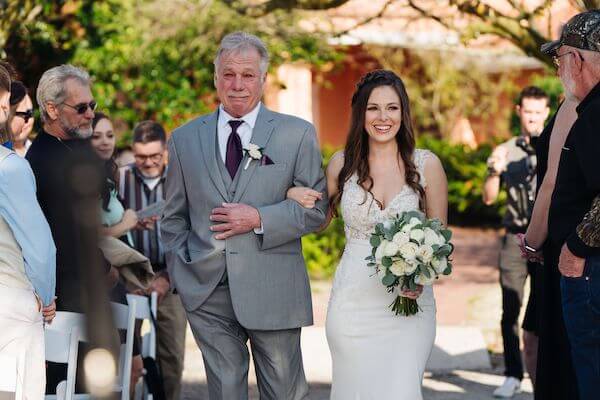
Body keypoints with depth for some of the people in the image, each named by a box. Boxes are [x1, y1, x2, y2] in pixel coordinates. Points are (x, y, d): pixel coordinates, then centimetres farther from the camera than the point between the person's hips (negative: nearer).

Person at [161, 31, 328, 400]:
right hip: (206, 292, 2)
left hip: (274, 292, -2)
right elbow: (174, 218, 15)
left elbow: (316, 209, -1)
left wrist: (260, 219, -14)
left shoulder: (298, 134, 2)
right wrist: (181, 273, 4)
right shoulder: (185, 139, 9)